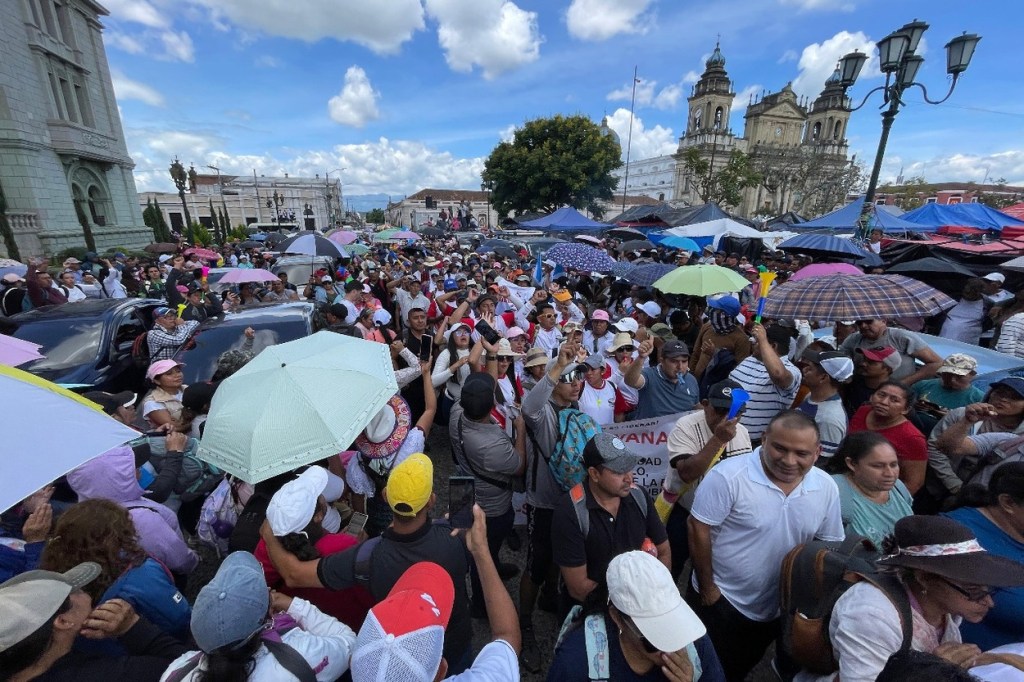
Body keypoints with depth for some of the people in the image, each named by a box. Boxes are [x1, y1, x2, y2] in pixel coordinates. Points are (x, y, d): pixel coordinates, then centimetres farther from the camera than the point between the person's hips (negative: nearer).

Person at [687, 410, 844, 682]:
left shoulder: (827, 488, -9)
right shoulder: (728, 476, -28)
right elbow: (699, 531, -21)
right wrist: (707, 589, -14)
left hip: (778, 609, 5)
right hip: (720, 601, -4)